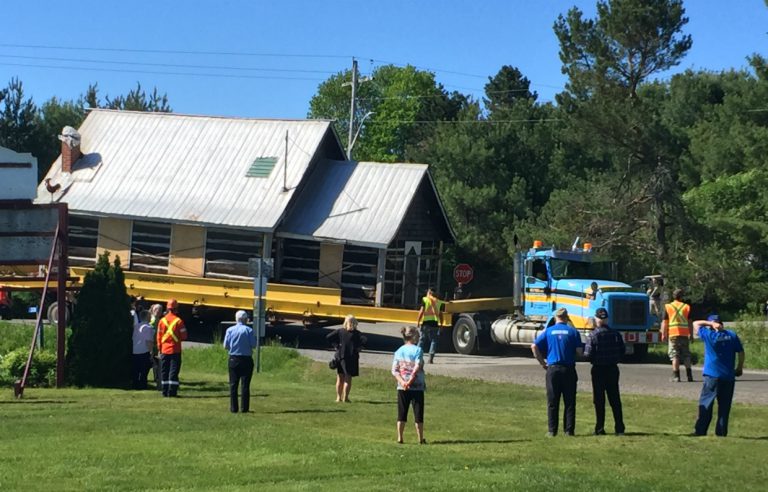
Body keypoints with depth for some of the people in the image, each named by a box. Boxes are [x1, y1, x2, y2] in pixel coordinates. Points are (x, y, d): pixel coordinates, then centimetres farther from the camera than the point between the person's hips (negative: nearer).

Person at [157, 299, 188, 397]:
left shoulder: (162, 321, 1)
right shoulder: (178, 321, -9)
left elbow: (159, 336, 4)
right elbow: (184, 336, -6)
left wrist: (159, 349, 13)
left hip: (164, 350, 3)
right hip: (175, 350, -3)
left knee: (164, 371, 9)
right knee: (174, 371, -1)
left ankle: (165, 391, 10)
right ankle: (172, 392, -5)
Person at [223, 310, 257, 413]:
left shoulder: (230, 330, -1)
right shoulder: (249, 330, -8)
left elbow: (226, 346, 0)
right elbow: (253, 345, -10)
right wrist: (254, 338, 10)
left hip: (233, 359, 2)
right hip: (246, 359, -2)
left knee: (233, 384, 8)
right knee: (245, 384, 2)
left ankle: (233, 408, 7)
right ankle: (244, 408, 1)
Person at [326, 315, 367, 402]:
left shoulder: (340, 331, -1)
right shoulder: (356, 333, -7)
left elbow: (328, 337, -8)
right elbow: (364, 340, -21)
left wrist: (335, 345, -1)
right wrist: (358, 348, -7)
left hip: (340, 356, 2)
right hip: (352, 357, -2)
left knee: (340, 378, 12)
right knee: (348, 378, 3)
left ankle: (338, 397, 15)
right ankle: (345, 397, 0)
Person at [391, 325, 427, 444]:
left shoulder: (398, 351, 7)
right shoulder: (418, 350, -7)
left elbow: (394, 370, -1)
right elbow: (417, 367, -18)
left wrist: (402, 382, -11)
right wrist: (410, 381, -16)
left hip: (402, 388, 4)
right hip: (417, 387, -4)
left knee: (401, 414, 9)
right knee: (418, 414, 4)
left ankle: (399, 438, 10)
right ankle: (420, 438, 8)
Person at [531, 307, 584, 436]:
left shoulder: (548, 331, 4)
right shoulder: (573, 331, 0)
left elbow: (534, 346, -4)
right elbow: (579, 351, -5)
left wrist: (542, 362, 4)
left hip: (552, 369, 1)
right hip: (568, 369, -1)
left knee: (552, 402, 5)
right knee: (569, 402, 5)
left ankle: (552, 430, 5)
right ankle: (569, 430, 4)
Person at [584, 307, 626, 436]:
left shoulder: (592, 335, -12)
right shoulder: (615, 334, -2)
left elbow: (588, 355, -15)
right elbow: (622, 351, 3)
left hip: (598, 370, -3)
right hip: (613, 369, 3)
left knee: (599, 400, 3)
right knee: (615, 399, 10)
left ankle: (600, 429, 4)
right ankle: (619, 428, 8)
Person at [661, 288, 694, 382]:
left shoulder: (667, 307, 2)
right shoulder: (687, 307, 5)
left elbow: (664, 322, 0)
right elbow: (690, 322, 4)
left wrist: (663, 334, 4)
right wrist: (691, 335, 9)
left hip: (673, 334, -1)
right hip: (685, 334, 1)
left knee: (675, 356, 0)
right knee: (686, 355, 9)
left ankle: (676, 376, -6)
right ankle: (689, 375, 6)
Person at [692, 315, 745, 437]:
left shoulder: (709, 335, -6)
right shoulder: (732, 335, 3)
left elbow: (696, 324, 8)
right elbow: (741, 353, 5)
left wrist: (710, 323, 2)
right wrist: (740, 368, 16)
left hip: (712, 376, -3)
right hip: (729, 376, 3)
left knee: (706, 403, 1)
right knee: (724, 405, 8)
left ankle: (700, 430, -4)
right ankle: (722, 432, 7)